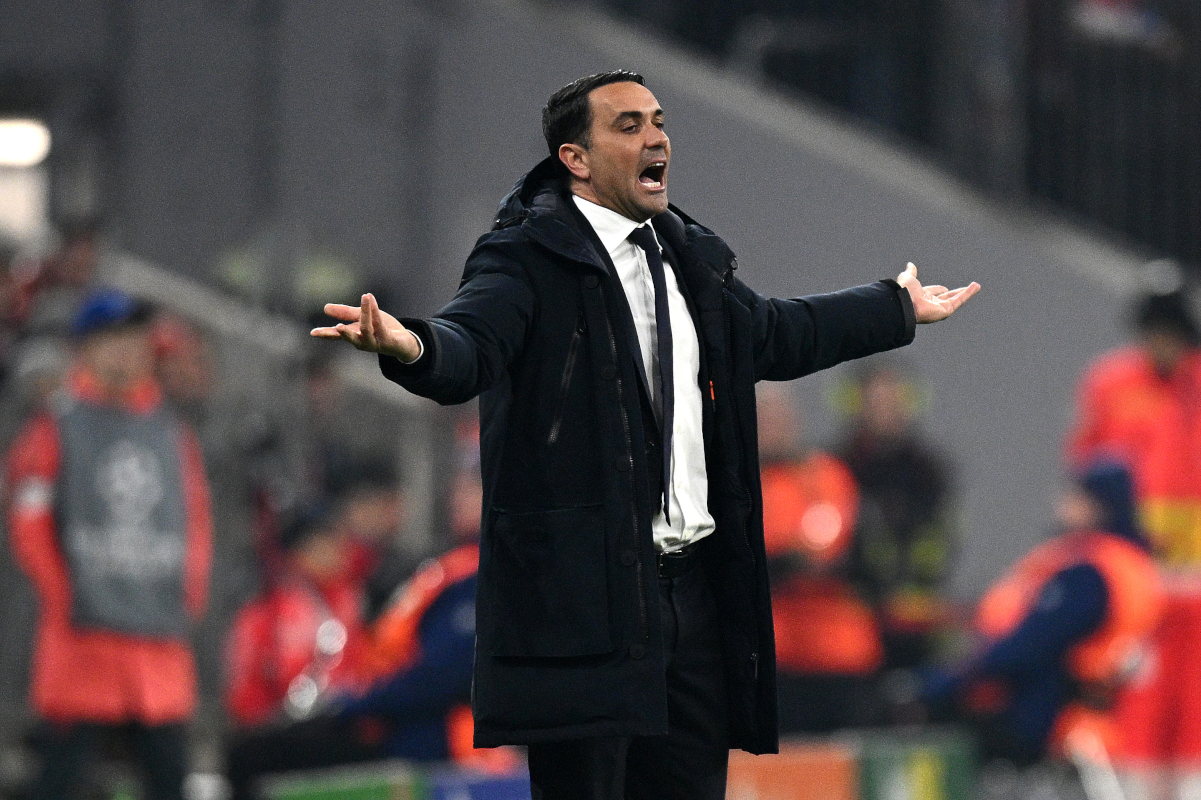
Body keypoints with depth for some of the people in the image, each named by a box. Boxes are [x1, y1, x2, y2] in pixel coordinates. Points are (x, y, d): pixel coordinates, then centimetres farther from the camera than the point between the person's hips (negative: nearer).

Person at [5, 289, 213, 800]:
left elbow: (196, 519, 20)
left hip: (162, 638, 5)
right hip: (83, 637, -5)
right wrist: (63, 599, -8)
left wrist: (191, 592, 8)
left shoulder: (172, 433, 15)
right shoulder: (56, 429, 0)